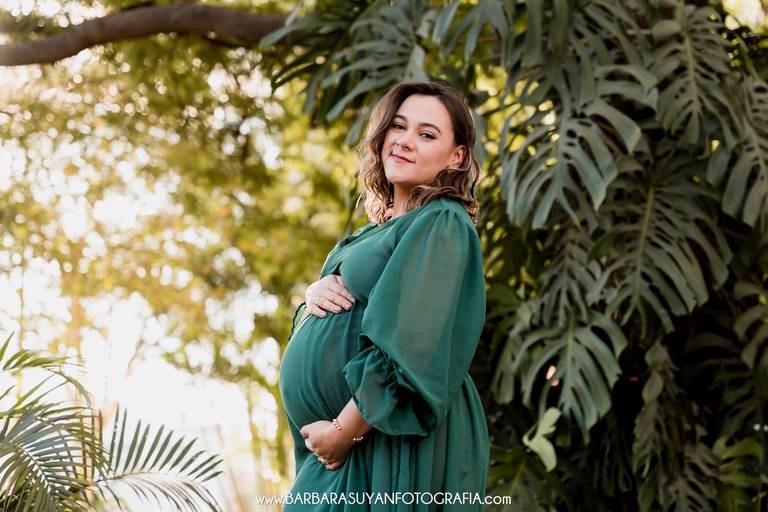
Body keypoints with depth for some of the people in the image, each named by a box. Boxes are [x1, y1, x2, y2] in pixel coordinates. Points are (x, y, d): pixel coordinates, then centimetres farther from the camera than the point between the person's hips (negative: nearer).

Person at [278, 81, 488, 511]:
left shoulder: (442, 224, -13)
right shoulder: (384, 226, 14)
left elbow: (409, 348, -21)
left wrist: (344, 431, -18)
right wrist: (314, 295, -3)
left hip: (394, 444, -8)